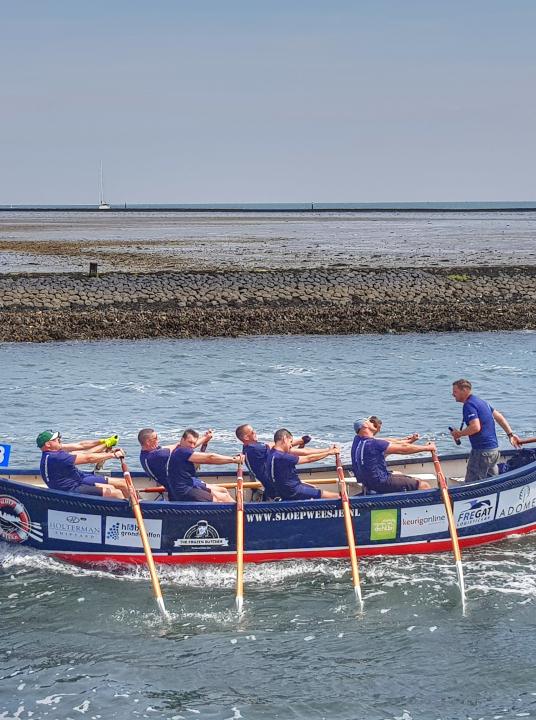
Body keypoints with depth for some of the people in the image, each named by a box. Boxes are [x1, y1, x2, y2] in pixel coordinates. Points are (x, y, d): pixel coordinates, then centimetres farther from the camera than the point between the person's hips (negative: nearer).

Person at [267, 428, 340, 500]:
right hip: (292, 493, -10)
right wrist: (329, 453, -6)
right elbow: (308, 459, -18)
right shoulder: (281, 457, -27)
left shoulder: (273, 452, 2)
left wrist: (327, 450, -1)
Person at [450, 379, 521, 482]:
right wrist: (510, 434, 23)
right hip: (494, 449, 10)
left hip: (482, 451, -10)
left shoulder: (469, 405, -14)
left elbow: (475, 427, -26)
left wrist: (459, 434, -12)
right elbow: (499, 417, 22)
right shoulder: (480, 401, 17)